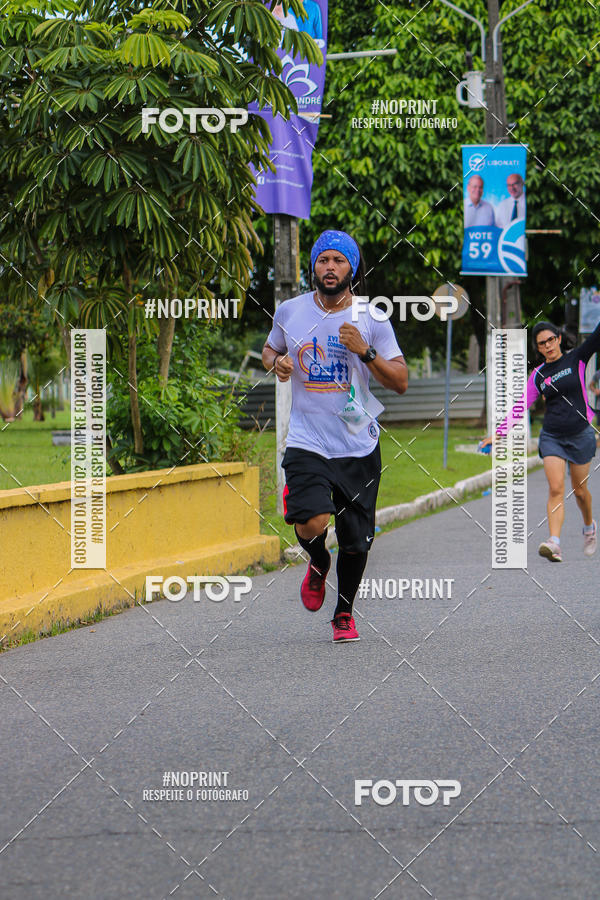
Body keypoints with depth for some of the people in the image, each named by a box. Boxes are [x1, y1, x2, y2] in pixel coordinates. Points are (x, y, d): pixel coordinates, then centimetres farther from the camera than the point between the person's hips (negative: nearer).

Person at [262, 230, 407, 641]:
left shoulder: (371, 320, -2)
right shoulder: (290, 312, 2)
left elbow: (401, 382, -2)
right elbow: (270, 350, 21)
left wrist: (366, 352, -17)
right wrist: (276, 363, -2)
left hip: (359, 447, 0)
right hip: (307, 441, 0)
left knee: (356, 541, 5)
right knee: (312, 523, -22)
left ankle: (344, 613, 30)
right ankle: (318, 563, 14)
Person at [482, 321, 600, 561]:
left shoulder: (576, 359, -1)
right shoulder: (538, 375, 6)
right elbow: (520, 406, 9)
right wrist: (499, 432, 3)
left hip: (580, 434, -1)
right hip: (551, 437, 1)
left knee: (579, 490, 9)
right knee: (556, 489, -14)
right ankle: (554, 544, -25)